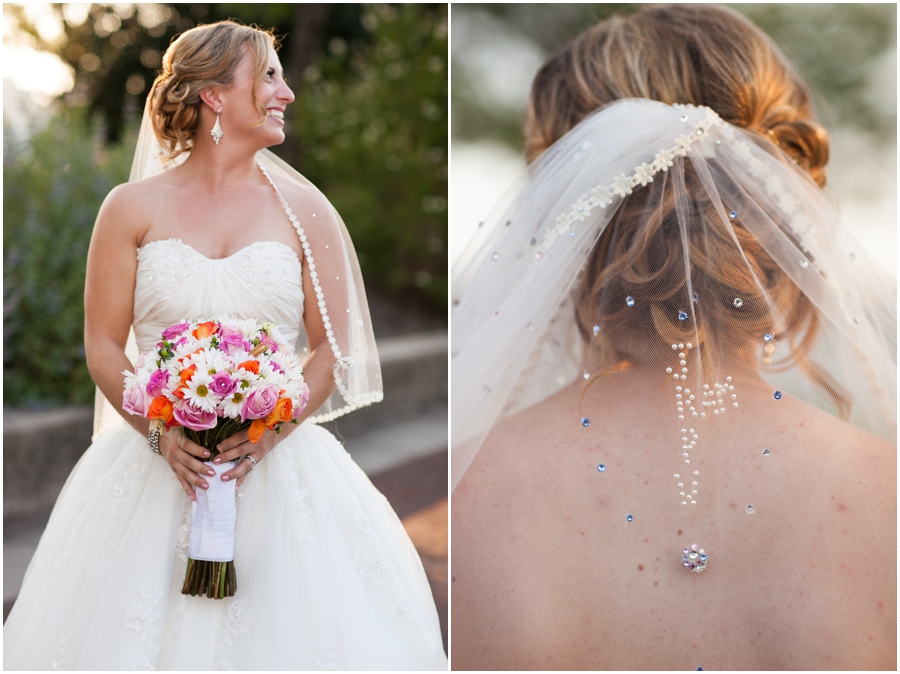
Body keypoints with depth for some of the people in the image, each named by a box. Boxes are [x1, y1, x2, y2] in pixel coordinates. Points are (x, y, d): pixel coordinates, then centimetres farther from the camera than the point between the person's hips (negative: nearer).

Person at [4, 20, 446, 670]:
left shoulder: (302, 211, 5)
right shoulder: (133, 209, 4)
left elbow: (332, 350, 2)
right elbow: (103, 347, 2)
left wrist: (270, 432, -13)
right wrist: (163, 432, -12)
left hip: (278, 464, 1)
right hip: (156, 463, 0)